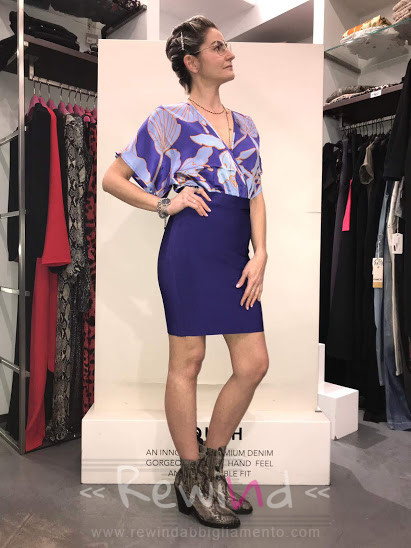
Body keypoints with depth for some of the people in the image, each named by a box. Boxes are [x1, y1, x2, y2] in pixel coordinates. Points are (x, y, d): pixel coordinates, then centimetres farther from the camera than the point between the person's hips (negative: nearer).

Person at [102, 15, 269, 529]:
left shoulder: (244, 124, 20)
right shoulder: (170, 119, 4)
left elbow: (256, 195, 15)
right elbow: (112, 178, 5)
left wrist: (260, 254, 2)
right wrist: (165, 204, -3)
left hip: (237, 252, 6)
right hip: (191, 248, -6)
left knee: (254, 363, 3)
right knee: (188, 361, 2)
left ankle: (211, 465, 24)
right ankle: (191, 477, 22)